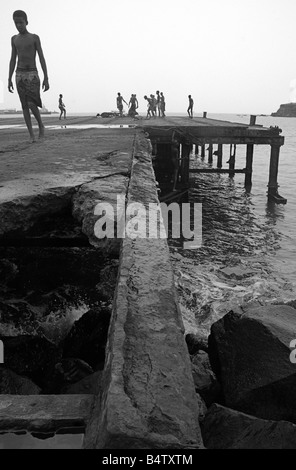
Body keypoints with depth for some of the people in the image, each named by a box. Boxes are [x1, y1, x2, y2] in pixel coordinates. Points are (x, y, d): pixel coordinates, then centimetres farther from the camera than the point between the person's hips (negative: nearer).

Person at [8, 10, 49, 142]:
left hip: (33, 75, -3)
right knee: (24, 105, -3)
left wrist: (46, 78, -13)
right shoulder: (14, 39, 12)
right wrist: (9, 80, 6)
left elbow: (42, 59, -3)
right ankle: (32, 135, 0)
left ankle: (40, 124, 7)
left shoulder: (35, 37, 3)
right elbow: (12, 60, 12)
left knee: (31, 104, -20)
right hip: (19, 75, 3)